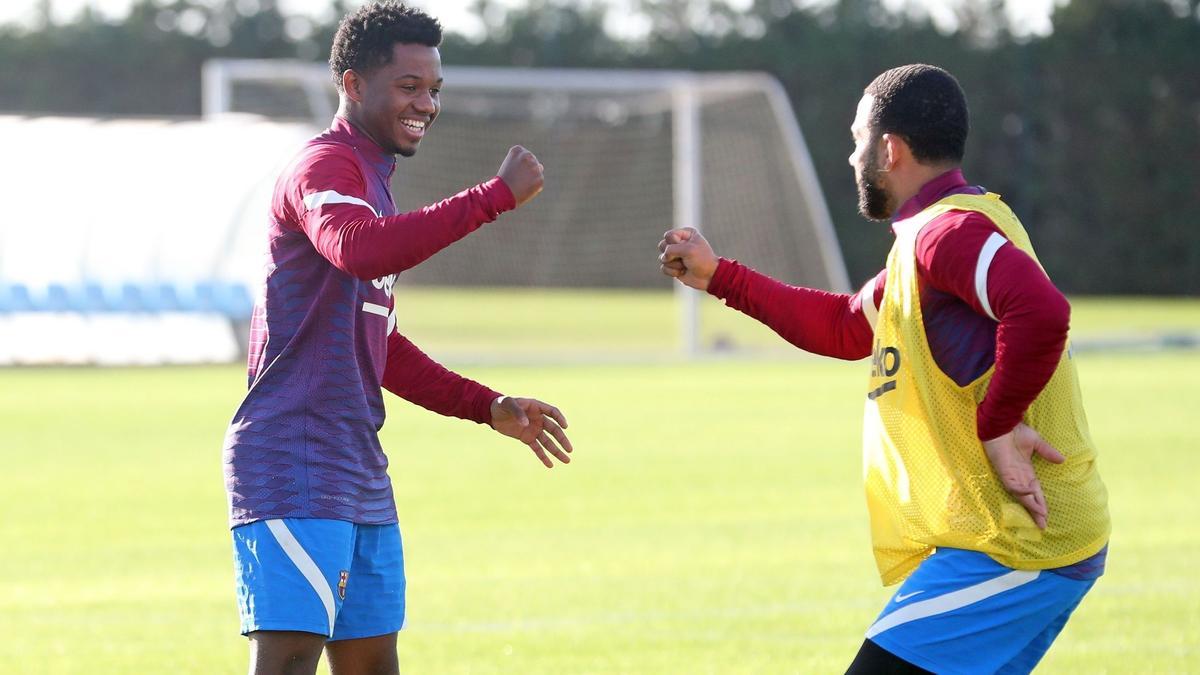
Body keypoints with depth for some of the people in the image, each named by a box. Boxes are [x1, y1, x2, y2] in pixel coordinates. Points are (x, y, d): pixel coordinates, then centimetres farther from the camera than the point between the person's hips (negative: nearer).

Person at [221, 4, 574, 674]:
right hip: (294, 469, -10)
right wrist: (497, 196, -33)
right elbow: (357, 248, -34)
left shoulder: (372, 182, 21)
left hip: (359, 479, 10)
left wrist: (489, 407, 25)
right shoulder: (324, 167, -10)